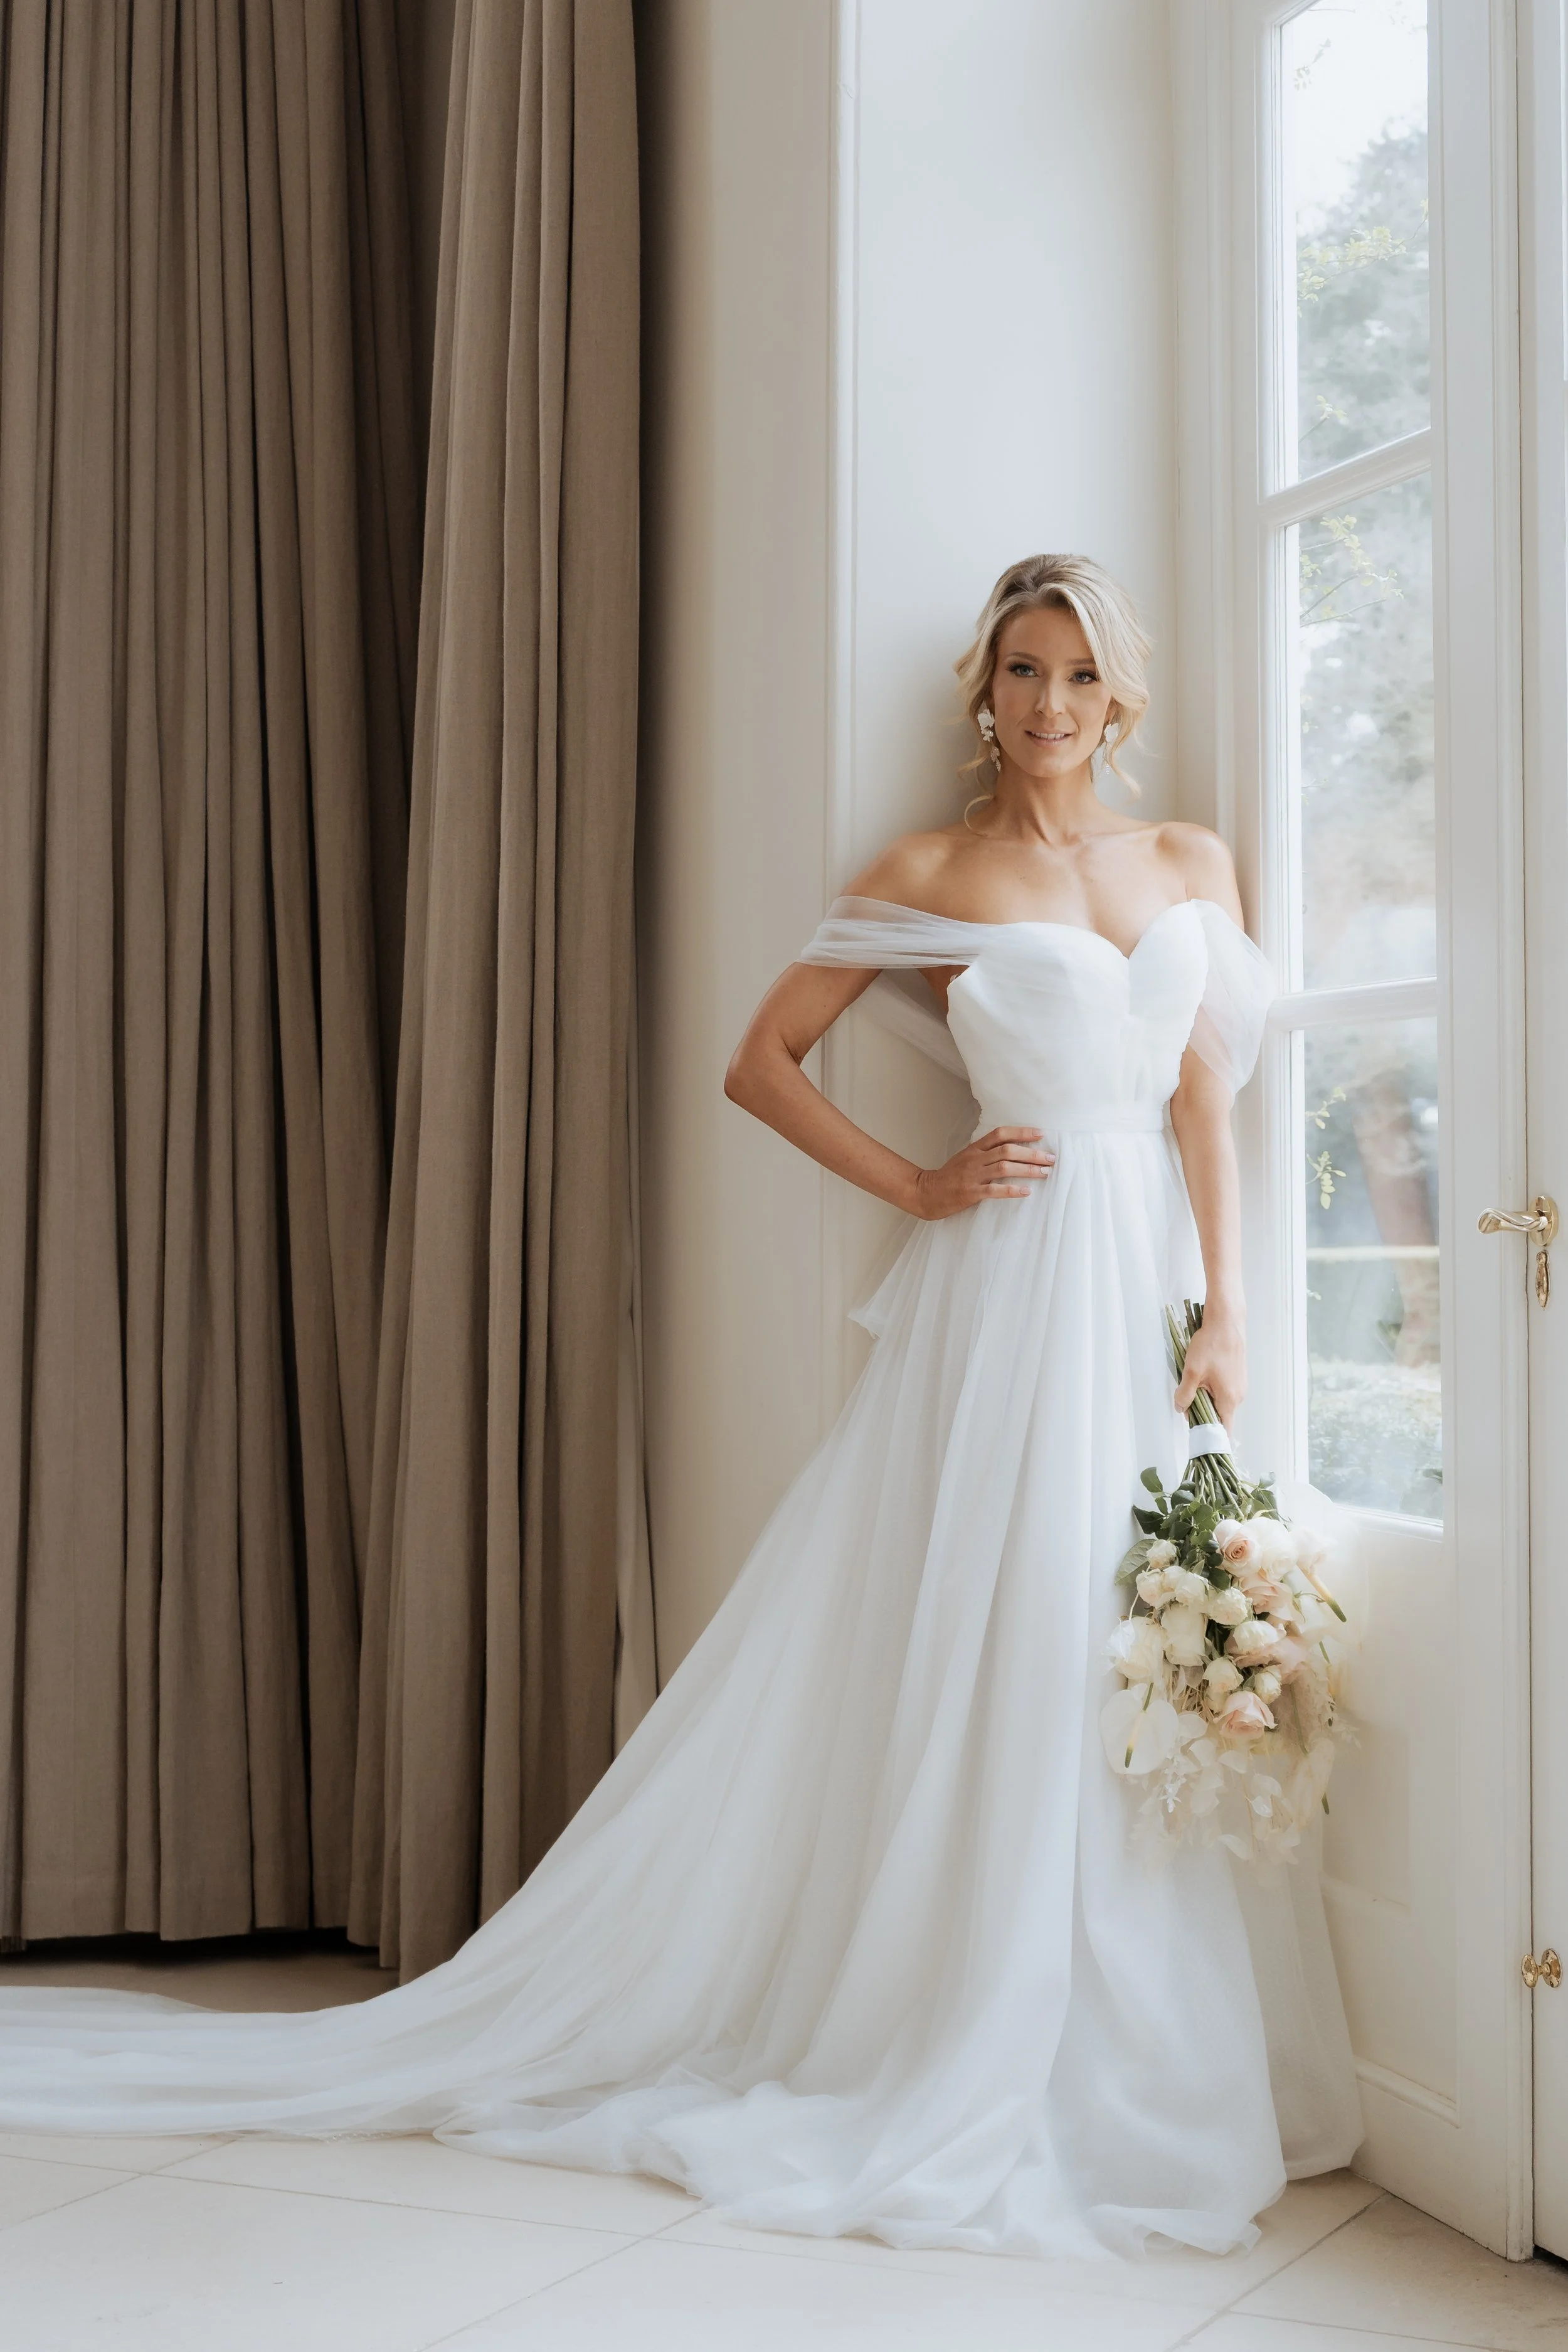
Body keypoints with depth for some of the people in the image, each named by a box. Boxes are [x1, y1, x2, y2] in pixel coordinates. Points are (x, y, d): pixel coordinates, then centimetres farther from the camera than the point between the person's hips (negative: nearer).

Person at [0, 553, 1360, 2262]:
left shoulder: (1193, 864, 14)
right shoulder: (930, 878, 1)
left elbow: (1205, 1100, 10)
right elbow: (761, 1060, 3)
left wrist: (1224, 1311, 3)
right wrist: (919, 1190, -3)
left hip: (1153, 1286, 5)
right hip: (1013, 1287, -5)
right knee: (993, 1657, -4)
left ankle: (1139, 2069, 19)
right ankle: (967, 2059, 10)